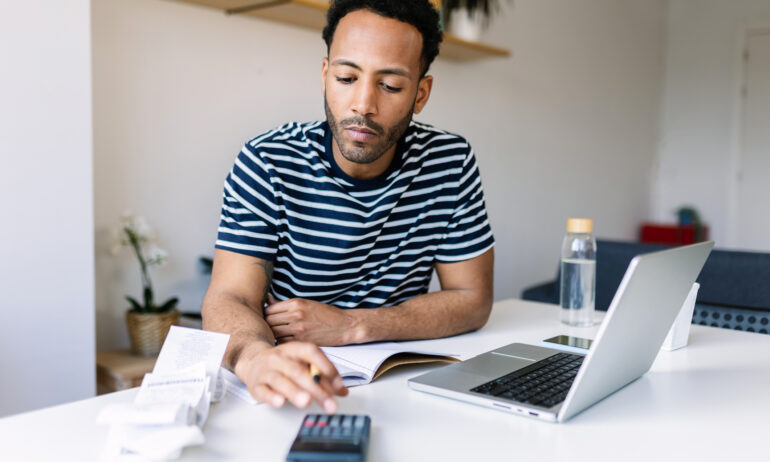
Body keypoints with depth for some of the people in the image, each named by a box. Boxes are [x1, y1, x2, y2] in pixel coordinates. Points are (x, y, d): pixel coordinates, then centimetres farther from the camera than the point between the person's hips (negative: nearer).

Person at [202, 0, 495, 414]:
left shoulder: (449, 162, -5)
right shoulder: (267, 164, -10)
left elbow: (472, 300, -3)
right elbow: (229, 298, -17)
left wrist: (350, 326, -16)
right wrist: (256, 358, -41)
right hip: (294, 391, -1)